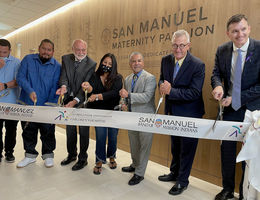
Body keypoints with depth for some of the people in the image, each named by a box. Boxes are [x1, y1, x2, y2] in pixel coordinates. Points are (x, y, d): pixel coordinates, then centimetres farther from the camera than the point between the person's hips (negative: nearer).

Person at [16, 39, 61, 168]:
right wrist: (30, 91, -21)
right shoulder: (28, 60, 3)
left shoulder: (57, 66, -2)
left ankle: (48, 155, 26)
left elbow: (55, 87, -6)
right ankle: (30, 155, 32)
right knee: (28, 131, 13)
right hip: (27, 104, 2)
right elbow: (20, 77, -4)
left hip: (47, 106, -2)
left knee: (48, 132, 7)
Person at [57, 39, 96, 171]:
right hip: (69, 99, 5)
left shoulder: (91, 64, -13)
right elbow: (63, 76, -7)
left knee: (83, 130, 6)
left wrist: (75, 100, -29)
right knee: (70, 129, 18)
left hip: (82, 101, -5)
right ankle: (71, 154, 38)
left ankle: (82, 158, 23)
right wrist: (64, 86, -30)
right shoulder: (66, 59, 1)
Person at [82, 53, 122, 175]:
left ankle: (111, 157, 37)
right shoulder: (95, 76, 0)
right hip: (99, 112, 0)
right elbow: (92, 90, -15)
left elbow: (114, 93, -21)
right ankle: (100, 161, 21)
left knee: (113, 136, 10)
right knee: (100, 137, -2)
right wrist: (88, 87, -40)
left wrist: (97, 96, -31)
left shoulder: (117, 78, -5)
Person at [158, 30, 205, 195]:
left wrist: (171, 91, -28)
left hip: (189, 114, -6)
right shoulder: (166, 60, 0)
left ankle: (183, 181, 31)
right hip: (172, 112, 6)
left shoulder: (198, 65, -19)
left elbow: (194, 93, -24)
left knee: (186, 148, 9)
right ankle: (174, 173, 46)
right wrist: (163, 86, -12)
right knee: (175, 145, 24)